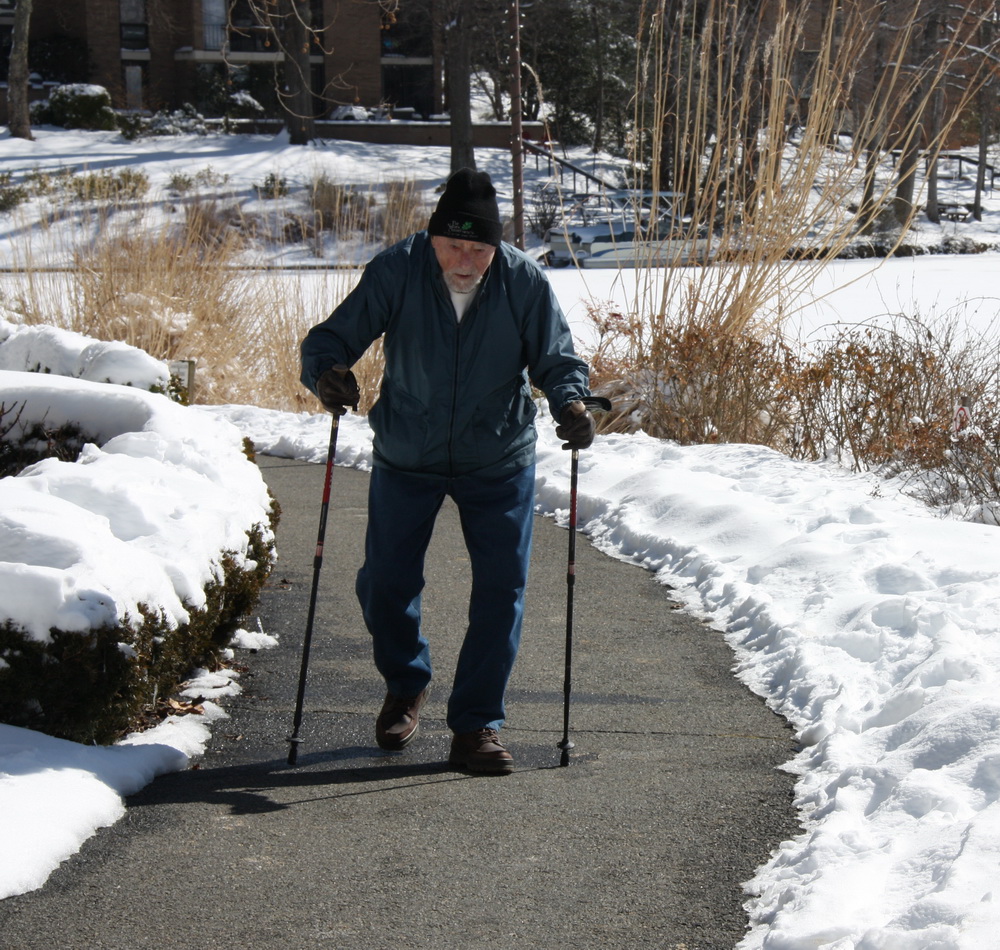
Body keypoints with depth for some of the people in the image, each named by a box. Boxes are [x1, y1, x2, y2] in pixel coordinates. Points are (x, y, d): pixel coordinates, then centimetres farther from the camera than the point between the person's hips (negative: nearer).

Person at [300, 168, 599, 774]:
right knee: (385, 585, 6)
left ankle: (477, 725, 9)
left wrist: (572, 403, -32)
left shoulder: (525, 282, -17)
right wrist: (327, 373, -41)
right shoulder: (395, 272, -19)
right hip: (406, 458, 0)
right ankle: (405, 687, 36)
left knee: (502, 590, -4)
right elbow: (334, 336, -18)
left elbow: (556, 358, -10)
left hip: (499, 463, 0)